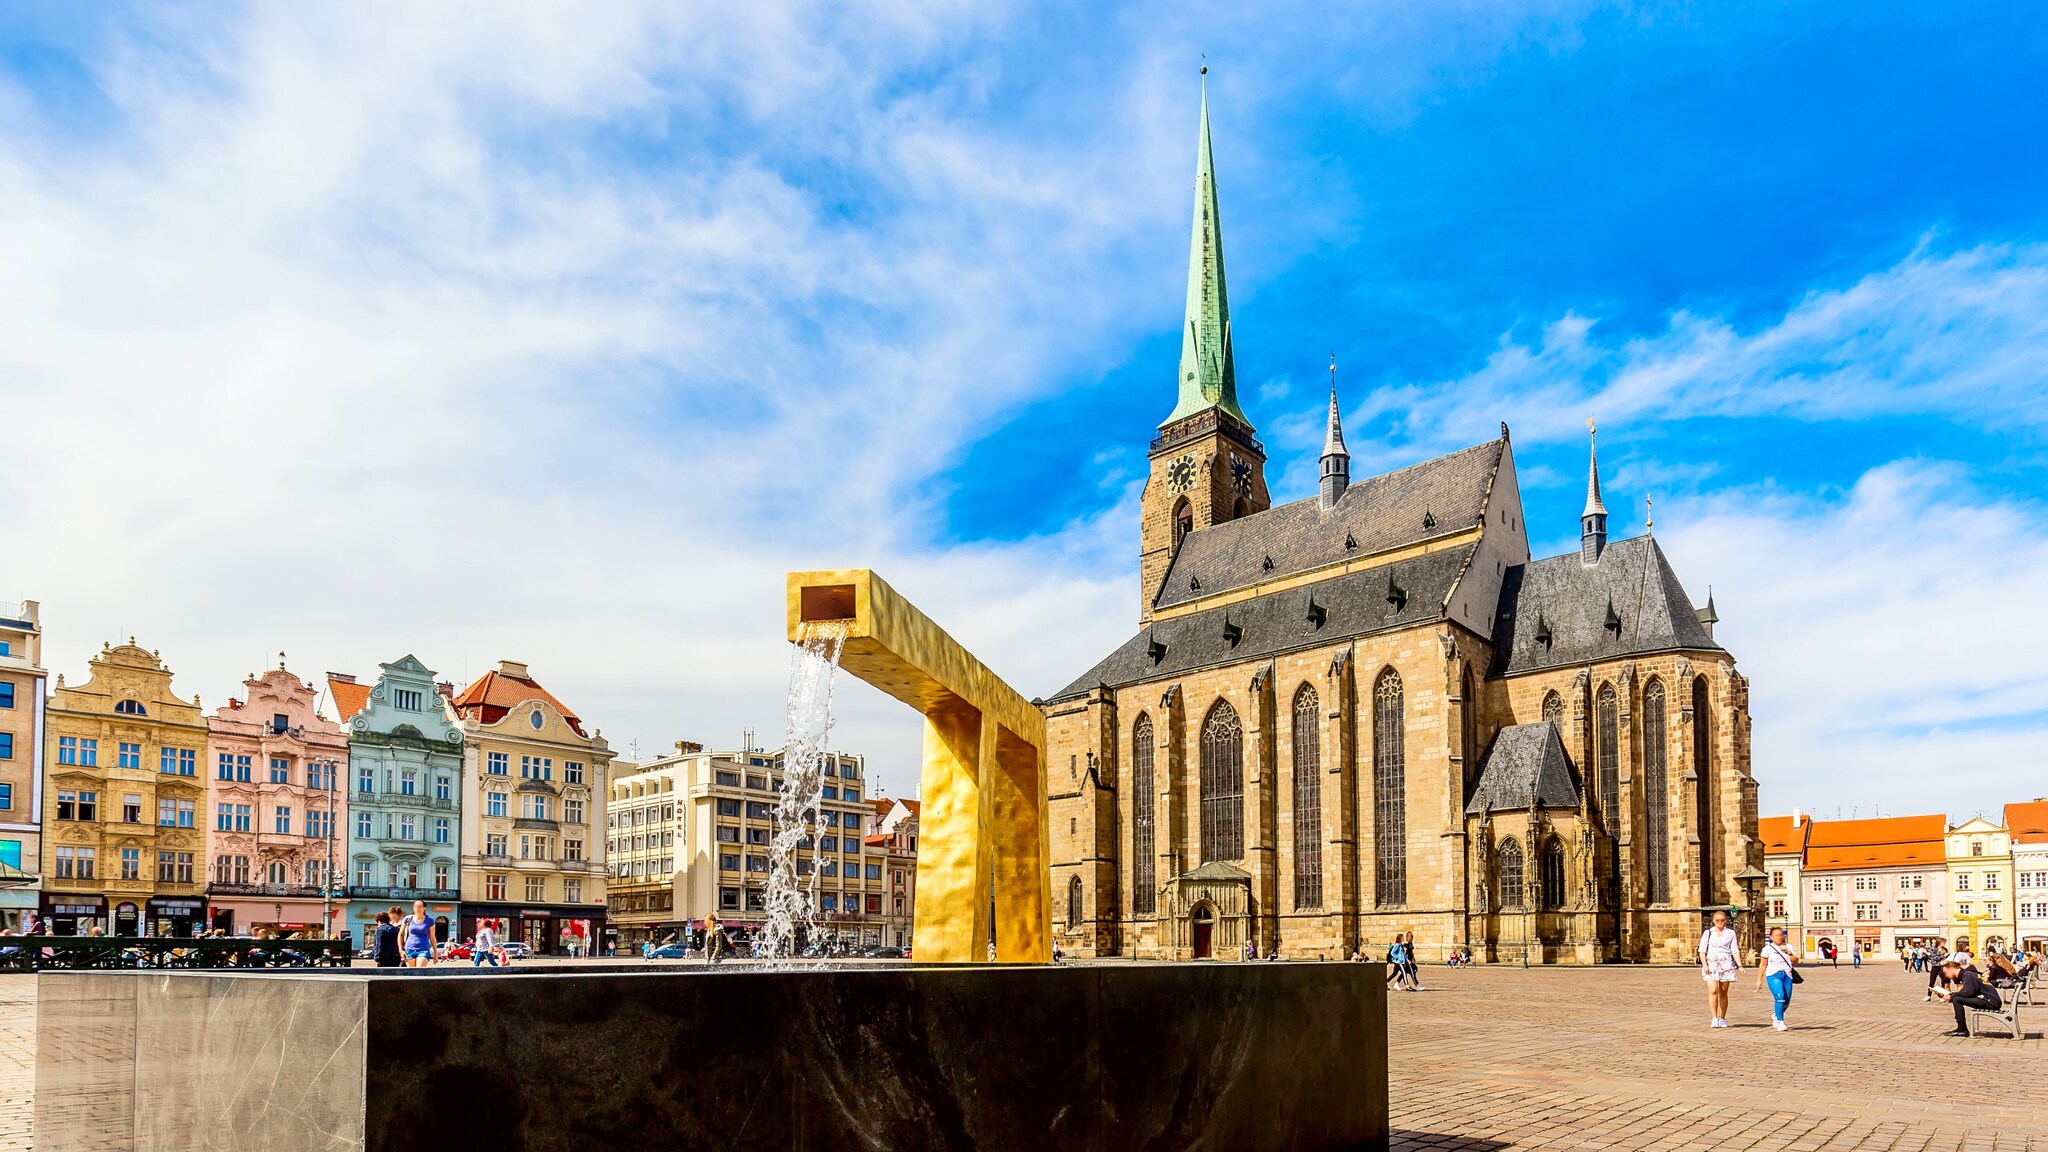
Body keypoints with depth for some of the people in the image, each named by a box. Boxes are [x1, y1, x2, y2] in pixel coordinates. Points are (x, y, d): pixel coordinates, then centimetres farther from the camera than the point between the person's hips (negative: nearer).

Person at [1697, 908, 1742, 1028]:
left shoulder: (1730, 933, 10)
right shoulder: (1708, 933, 8)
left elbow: (1734, 950, 10)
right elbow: (1702, 950, 5)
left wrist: (1740, 966, 0)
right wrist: (1704, 964, -8)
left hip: (1726, 963, 1)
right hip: (1711, 963, -1)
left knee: (1723, 992, 4)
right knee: (1713, 991, -15)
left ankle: (1722, 1019, 14)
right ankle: (1714, 1019, -13)